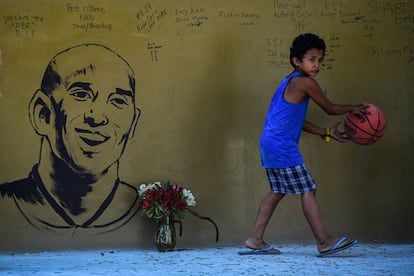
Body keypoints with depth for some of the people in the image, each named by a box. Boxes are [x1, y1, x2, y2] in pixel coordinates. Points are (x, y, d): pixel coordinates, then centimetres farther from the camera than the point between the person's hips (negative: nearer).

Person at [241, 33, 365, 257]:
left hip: (270, 144, 10)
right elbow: (330, 109, -2)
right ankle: (324, 242, -2)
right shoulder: (305, 83, -12)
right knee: (308, 190, -6)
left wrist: (326, 133, 21)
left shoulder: (291, 82, 18)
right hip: (282, 146, -10)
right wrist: (354, 109, 14)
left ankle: (255, 240, 18)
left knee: (278, 191, 17)